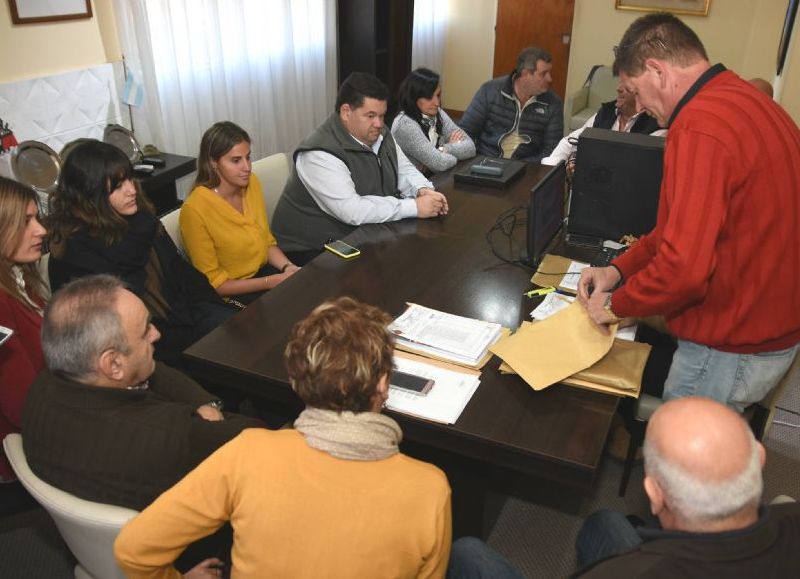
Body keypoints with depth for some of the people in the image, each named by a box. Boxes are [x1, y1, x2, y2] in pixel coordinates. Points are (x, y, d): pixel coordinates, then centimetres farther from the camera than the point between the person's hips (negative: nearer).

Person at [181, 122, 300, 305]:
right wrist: (270, 282, -20)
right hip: (231, 294, -6)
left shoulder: (252, 183, -2)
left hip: (263, 270, 6)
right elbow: (213, 283, -14)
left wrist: (287, 267, -10)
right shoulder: (195, 209, -21)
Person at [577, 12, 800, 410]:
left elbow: (684, 266, -30)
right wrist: (619, 268, 7)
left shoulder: (701, 127, -25)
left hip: (732, 349, -9)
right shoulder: (745, 100, 8)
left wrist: (616, 305, -12)